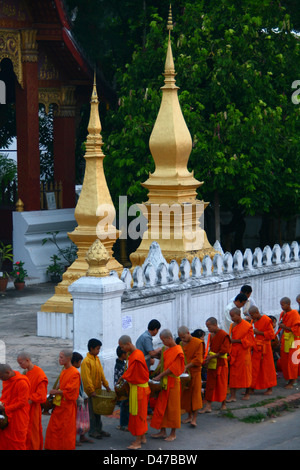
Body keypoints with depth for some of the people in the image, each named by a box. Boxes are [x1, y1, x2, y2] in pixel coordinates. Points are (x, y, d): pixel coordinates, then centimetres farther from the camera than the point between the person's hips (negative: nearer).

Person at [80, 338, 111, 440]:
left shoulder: (97, 359, 8)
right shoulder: (86, 361, -17)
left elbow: (101, 373, 15)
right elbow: (86, 378, -20)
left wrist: (106, 385, 10)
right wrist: (92, 390, -22)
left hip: (98, 389, 8)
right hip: (91, 390, -8)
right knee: (92, 411, 0)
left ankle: (99, 429, 21)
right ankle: (92, 431, 7)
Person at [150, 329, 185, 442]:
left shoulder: (177, 351, -15)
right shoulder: (167, 349, 11)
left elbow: (173, 368, -18)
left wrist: (160, 376, -16)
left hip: (173, 382, -8)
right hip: (164, 382, 8)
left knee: (172, 407, 0)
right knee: (161, 406, 9)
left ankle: (173, 433, 8)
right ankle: (162, 431, 18)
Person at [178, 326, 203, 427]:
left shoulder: (198, 343, -9)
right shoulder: (181, 344, 9)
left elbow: (198, 360, -15)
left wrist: (186, 366, -21)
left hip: (194, 373, -6)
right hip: (184, 373, 6)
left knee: (195, 394, -5)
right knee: (186, 395, 8)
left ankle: (194, 418, -4)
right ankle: (189, 416, 19)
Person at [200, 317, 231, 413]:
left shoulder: (224, 335, -12)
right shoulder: (211, 335, 10)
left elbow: (224, 351, -16)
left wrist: (211, 357, -17)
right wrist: (207, 357, 2)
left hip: (220, 364, -7)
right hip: (211, 363, 7)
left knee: (221, 384, 4)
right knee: (210, 385, 1)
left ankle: (223, 404, 19)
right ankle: (208, 406, -1)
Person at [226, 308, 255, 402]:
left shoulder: (247, 326, -11)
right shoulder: (232, 325, 10)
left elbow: (249, 341, -13)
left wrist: (235, 341, -18)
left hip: (243, 353, -5)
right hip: (233, 353, 5)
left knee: (245, 373, 6)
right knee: (232, 374, -1)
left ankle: (247, 393, 22)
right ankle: (233, 395, -2)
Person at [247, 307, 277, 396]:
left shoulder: (266, 320, -12)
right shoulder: (254, 321, 10)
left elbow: (271, 334, -13)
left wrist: (259, 332, -17)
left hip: (264, 348, -7)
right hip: (255, 347, 7)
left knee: (267, 368, 2)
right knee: (253, 368, 4)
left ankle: (270, 389, 11)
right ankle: (251, 389, 7)